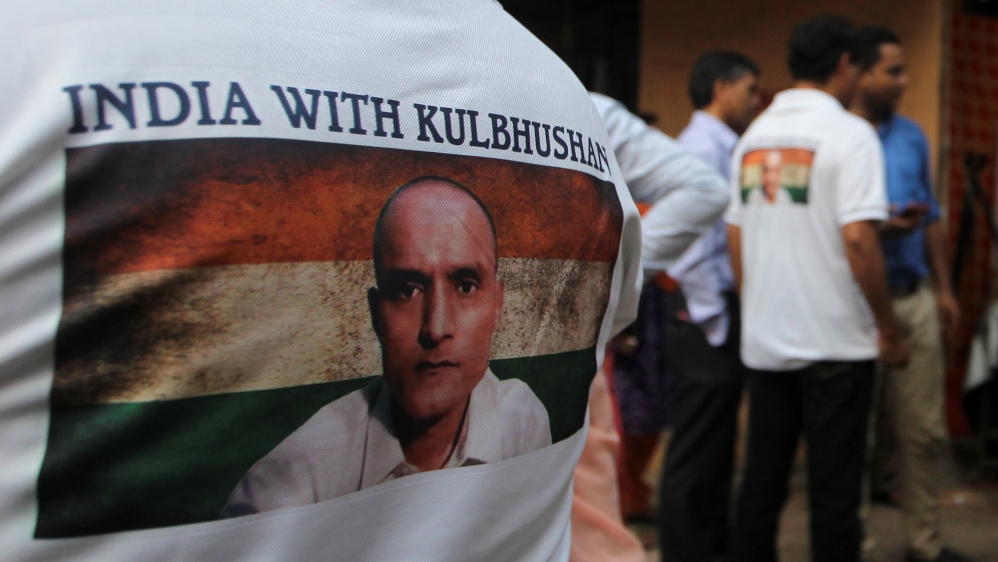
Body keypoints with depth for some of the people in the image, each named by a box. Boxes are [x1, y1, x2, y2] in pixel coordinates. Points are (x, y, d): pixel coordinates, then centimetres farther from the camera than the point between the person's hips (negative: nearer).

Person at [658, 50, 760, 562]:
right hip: (706, 313, -10)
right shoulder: (702, 146, -14)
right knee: (697, 451, -1)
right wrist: (715, 324, -17)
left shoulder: (722, 146, 16)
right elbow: (693, 242, -21)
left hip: (719, 312, 10)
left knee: (718, 444, 18)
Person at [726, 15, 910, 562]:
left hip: (764, 339, 5)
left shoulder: (754, 135, 9)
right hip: (834, 341, -5)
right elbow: (857, 240, -18)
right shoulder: (848, 132, -9)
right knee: (834, 486, 4)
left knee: (761, 478, 13)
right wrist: (889, 329, -9)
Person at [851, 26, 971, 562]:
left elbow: (931, 216, 18)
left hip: (915, 299, 5)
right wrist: (877, 225, -20)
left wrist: (944, 289, 15)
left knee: (923, 431, 10)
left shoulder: (912, 135, 11)